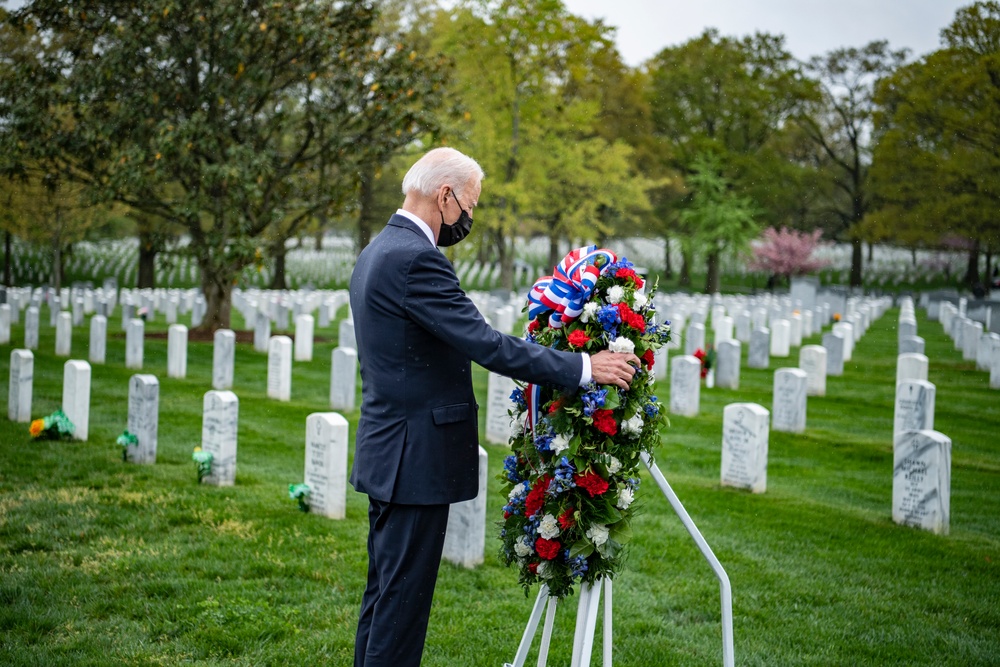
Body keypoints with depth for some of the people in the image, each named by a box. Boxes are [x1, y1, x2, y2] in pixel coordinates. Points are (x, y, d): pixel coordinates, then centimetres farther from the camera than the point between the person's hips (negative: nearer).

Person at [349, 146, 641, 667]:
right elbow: (486, 344, -23)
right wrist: (583, 367, -18)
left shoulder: (377, 252, 13)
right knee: (404, 594, -3)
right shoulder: (415, 259, -20)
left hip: (386, 452, 11)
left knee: (385, 589, 17)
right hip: (415, 458, -11)